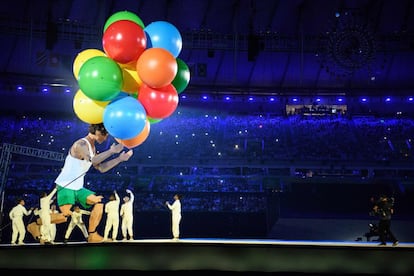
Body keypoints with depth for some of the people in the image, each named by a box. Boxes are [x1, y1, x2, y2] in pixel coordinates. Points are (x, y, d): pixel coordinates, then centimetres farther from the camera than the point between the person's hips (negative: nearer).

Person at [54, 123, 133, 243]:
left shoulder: (92, 147, 13)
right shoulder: (81, 144, -16)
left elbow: (101, 168, 17)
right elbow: (92, 160, -34)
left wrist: (120, 159, 13)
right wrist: (111, 151, -29)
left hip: (78, 188, 9)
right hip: (65, 186, -9)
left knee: (98, 203, 7)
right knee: (65, 214, -22)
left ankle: (92, 236, 13)